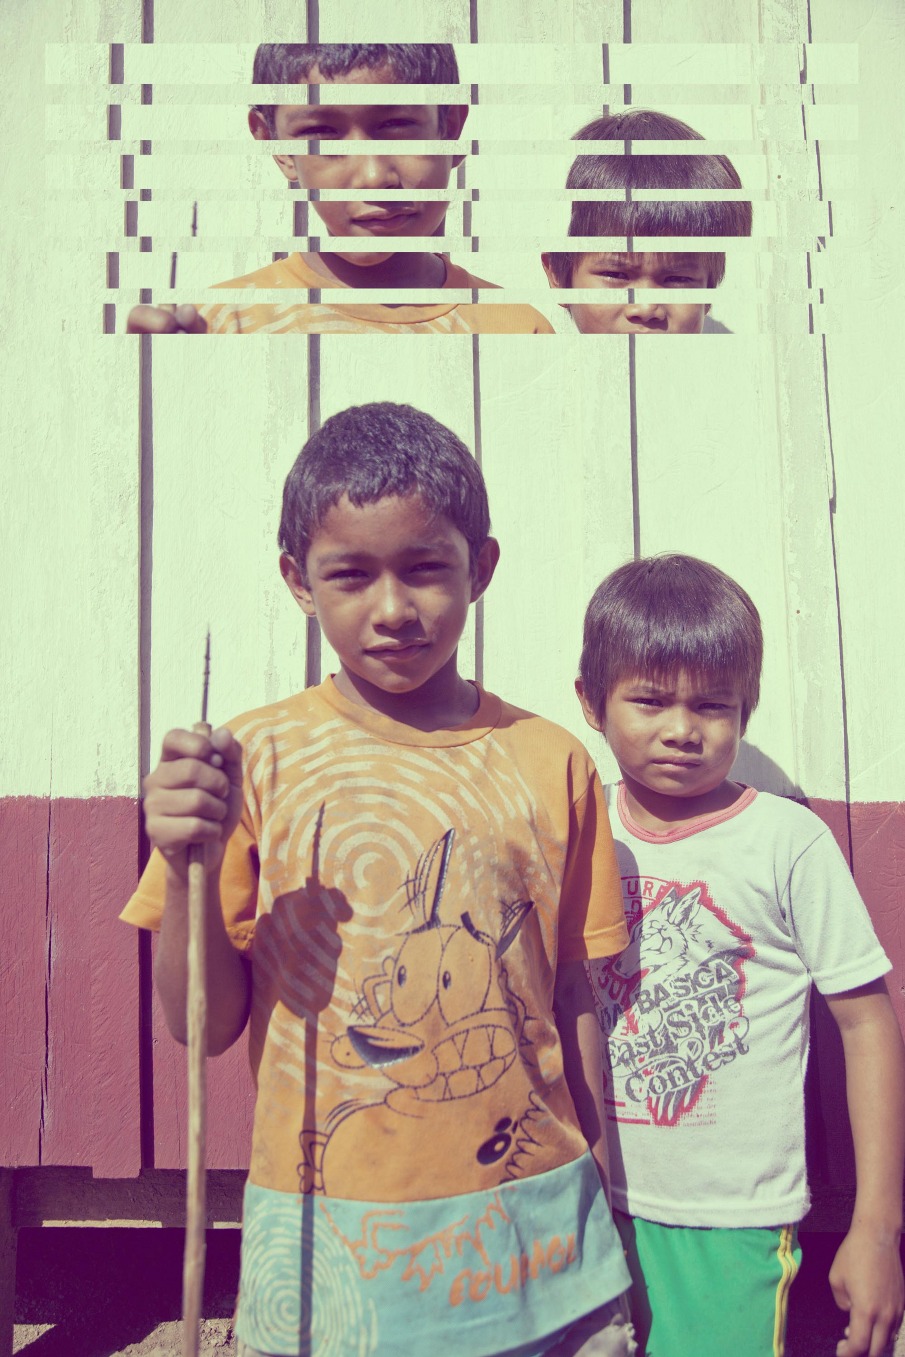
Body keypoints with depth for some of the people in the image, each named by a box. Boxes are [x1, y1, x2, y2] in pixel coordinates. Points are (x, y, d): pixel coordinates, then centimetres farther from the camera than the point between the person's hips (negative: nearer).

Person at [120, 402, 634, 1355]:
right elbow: (204, 1025, -5)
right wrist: (187, 866, -21)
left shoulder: (552, 764, -3)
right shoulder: (256, 760, -7)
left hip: (532, 1223, 2)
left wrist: (602, 1207, 12)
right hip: (327, 1242, -1)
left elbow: (573, 1000, 5)